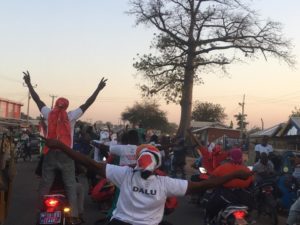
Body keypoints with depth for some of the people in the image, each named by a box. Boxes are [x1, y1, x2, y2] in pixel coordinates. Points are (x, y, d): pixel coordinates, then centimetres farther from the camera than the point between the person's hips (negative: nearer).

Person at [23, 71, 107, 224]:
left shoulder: (49, 114, 6)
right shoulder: (71, 116, 0)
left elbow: (37, 100, 13)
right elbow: (87, 104, 0)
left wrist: (28, 83, 22)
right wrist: (98, 89, 6)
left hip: (50, 153, 2)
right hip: (66, 154, -2)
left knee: (45, 185, 9)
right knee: (70, 186, 3)